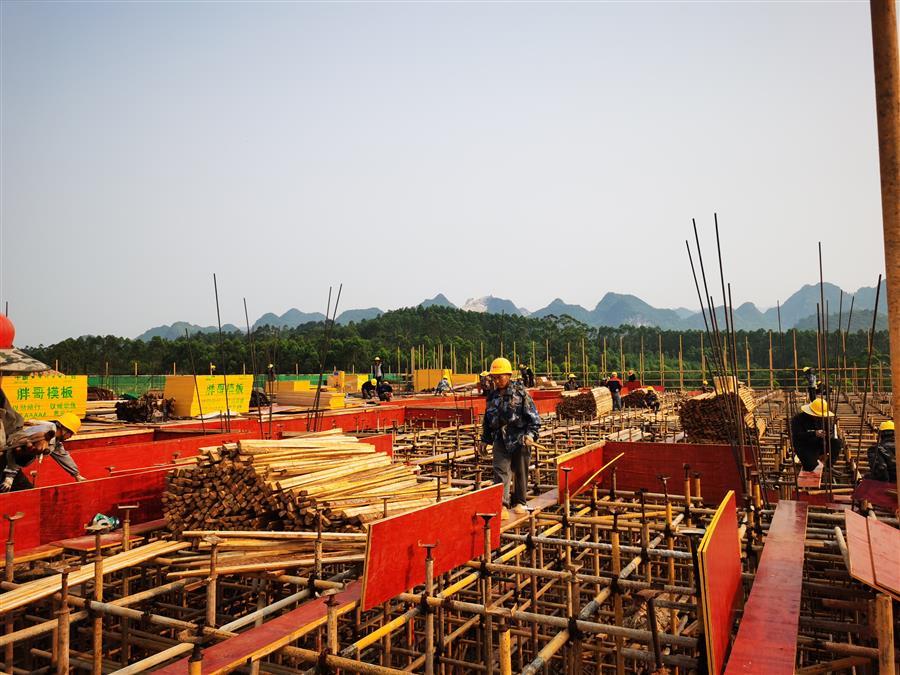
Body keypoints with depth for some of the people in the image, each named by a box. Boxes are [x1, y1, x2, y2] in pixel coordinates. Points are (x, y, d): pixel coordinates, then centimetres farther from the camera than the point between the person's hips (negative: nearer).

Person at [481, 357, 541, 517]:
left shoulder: (520, 392, -4)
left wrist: (531, 434, -15)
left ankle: (519, 502, 25)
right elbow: (487, 420, 20)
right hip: (500, 440, 3)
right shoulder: (493, 396, 10)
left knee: (520, 473, 9)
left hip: (519, 440, -3)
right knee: (501, 472, -7)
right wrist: (485, 440, 20)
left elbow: (533, 416, -5)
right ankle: (502, 505, -8)